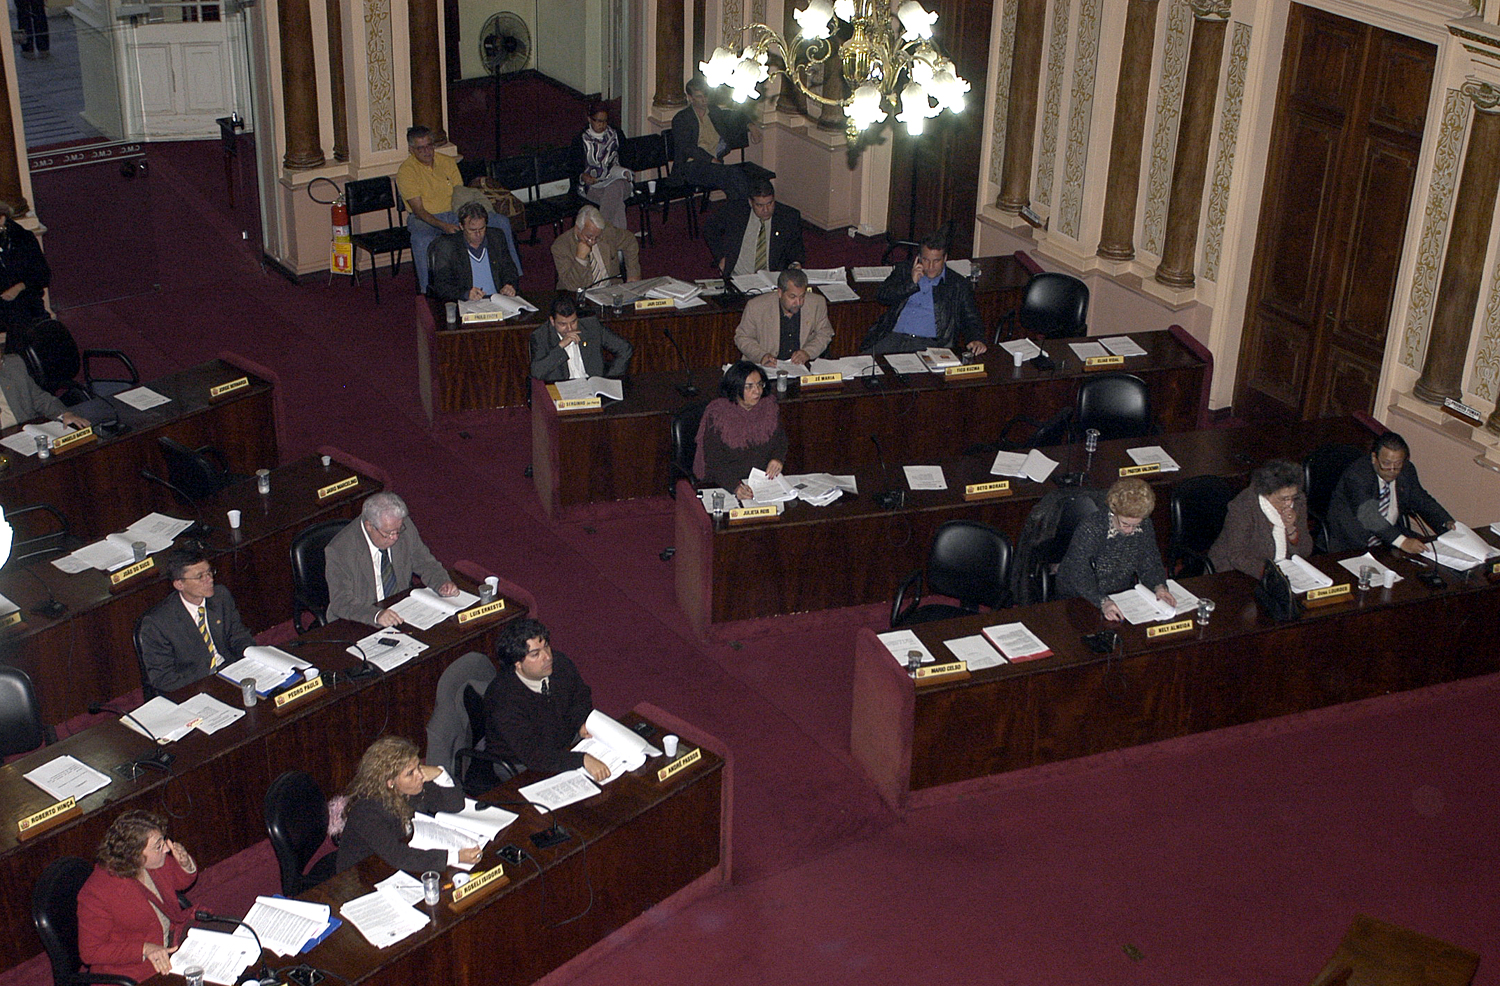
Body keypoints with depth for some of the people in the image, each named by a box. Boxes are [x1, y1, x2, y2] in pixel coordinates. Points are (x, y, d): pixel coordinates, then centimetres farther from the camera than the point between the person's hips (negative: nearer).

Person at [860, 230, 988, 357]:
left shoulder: (959, 285, 15)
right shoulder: (904, 272, 20)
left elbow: (971, 319, 11)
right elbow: (881, 296, 9)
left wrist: (976, 340, -10)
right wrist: (911, 283, -2)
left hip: (931, 343, -2)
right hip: (894, 337, 2)